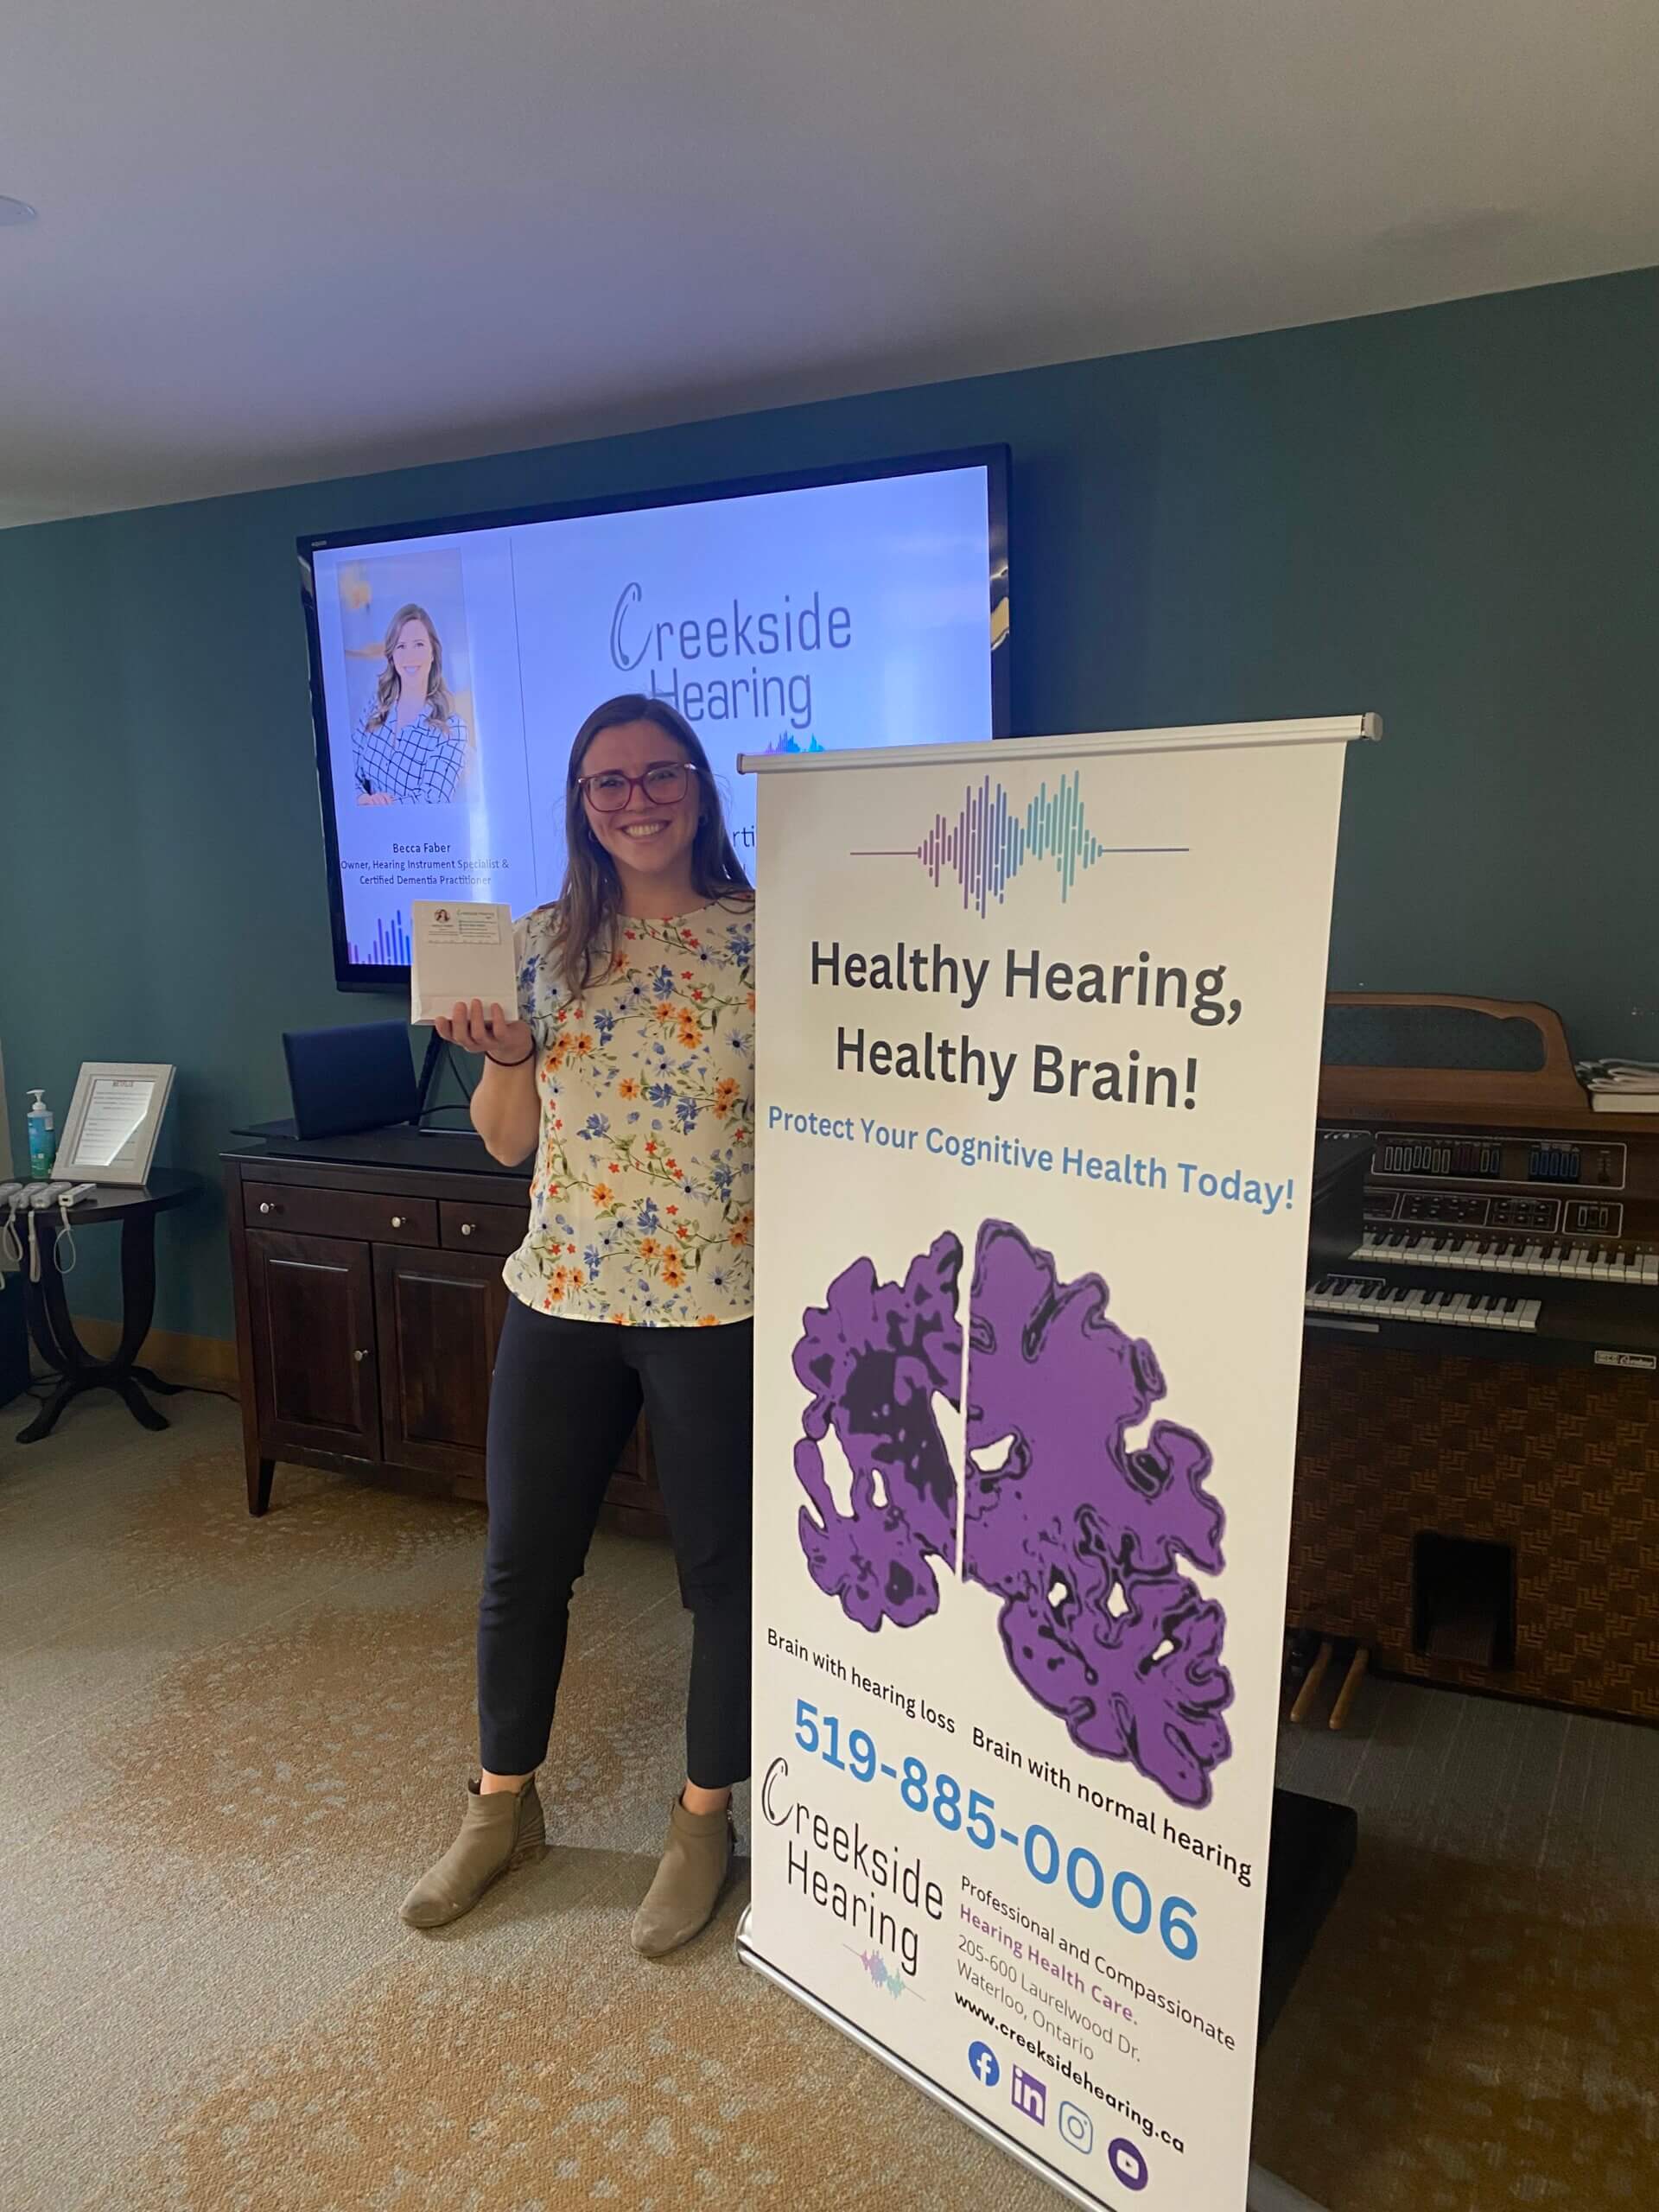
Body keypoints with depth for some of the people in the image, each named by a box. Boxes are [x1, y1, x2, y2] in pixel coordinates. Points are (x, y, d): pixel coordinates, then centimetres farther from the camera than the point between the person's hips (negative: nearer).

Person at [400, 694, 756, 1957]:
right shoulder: (545, 943, 6)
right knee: (523, 1560, 13)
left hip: (719, 1306, -3)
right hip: (562, 1298, 4)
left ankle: (705, 1818, 32)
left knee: (725, 1566, 9)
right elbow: (509, 1141, 8)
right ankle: (502, 1807, 37)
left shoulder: (764, 938, -4)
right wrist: (502, 1051, -11)